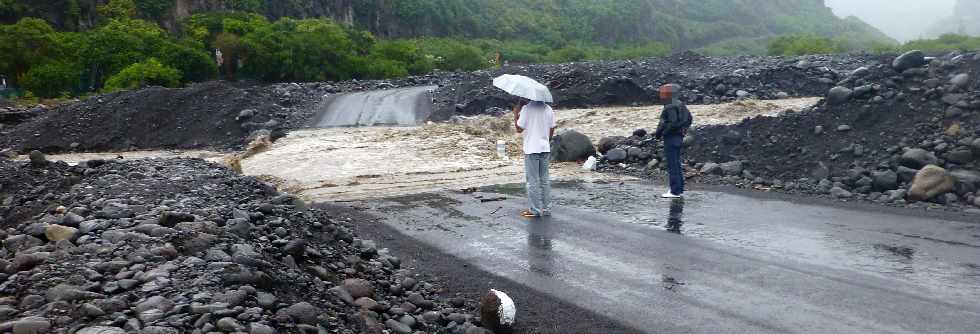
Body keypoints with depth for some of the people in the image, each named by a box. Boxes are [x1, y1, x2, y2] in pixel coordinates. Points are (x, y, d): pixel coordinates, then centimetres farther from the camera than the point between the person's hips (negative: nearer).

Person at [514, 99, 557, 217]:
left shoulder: (526, 108, -11)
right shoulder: (548, 109, 6)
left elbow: (519, 129, -8)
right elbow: (552, 130, 9)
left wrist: (516, 114, 3)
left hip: (531, 149, -5)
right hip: (545, 148, 5)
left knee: (533, 181, 1)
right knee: (544, 180, 12)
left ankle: (535, 210, 3)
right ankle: (546, 208, 16)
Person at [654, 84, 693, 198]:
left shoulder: (670, 107, -18)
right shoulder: (680, 105, 12)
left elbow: (673, 123, -26)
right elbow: (689, 119, 18)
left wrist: (660, 133, -17)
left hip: (671, 138, -10)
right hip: (679, 137, 10)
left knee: (672, 165, -6)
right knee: (677, 164, 16)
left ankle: (675, 191, -3)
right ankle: (679, 189, 22)